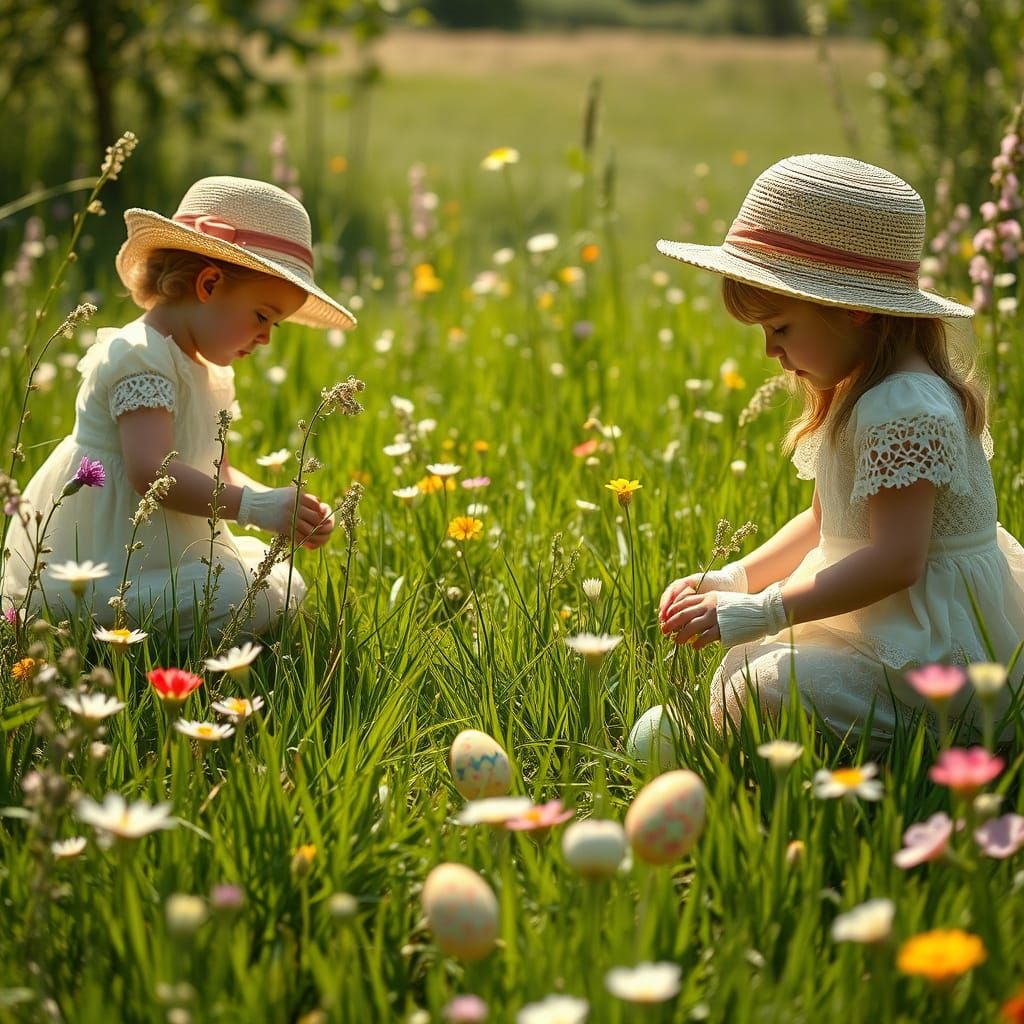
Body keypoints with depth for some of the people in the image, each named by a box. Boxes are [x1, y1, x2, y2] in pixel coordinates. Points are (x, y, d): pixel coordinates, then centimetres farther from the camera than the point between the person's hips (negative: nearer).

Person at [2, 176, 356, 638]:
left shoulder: (206, 372, 17)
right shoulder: (142, 359, -16)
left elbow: (216, 473, 18)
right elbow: (151, 472, -28)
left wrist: (282, 507, 0)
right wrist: (256, 506, -30)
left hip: (164, 555, 11)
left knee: (283, 584, 10)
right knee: (252, 601, -25)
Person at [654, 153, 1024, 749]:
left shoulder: (904, 410, -21)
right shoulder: (857, 396, 13)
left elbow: (895, 560, -27)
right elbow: (825, 523, 20)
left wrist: (757, 612, -26)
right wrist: (730, 583, 7)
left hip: (940, 653, -11)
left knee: (751, 692, -25)